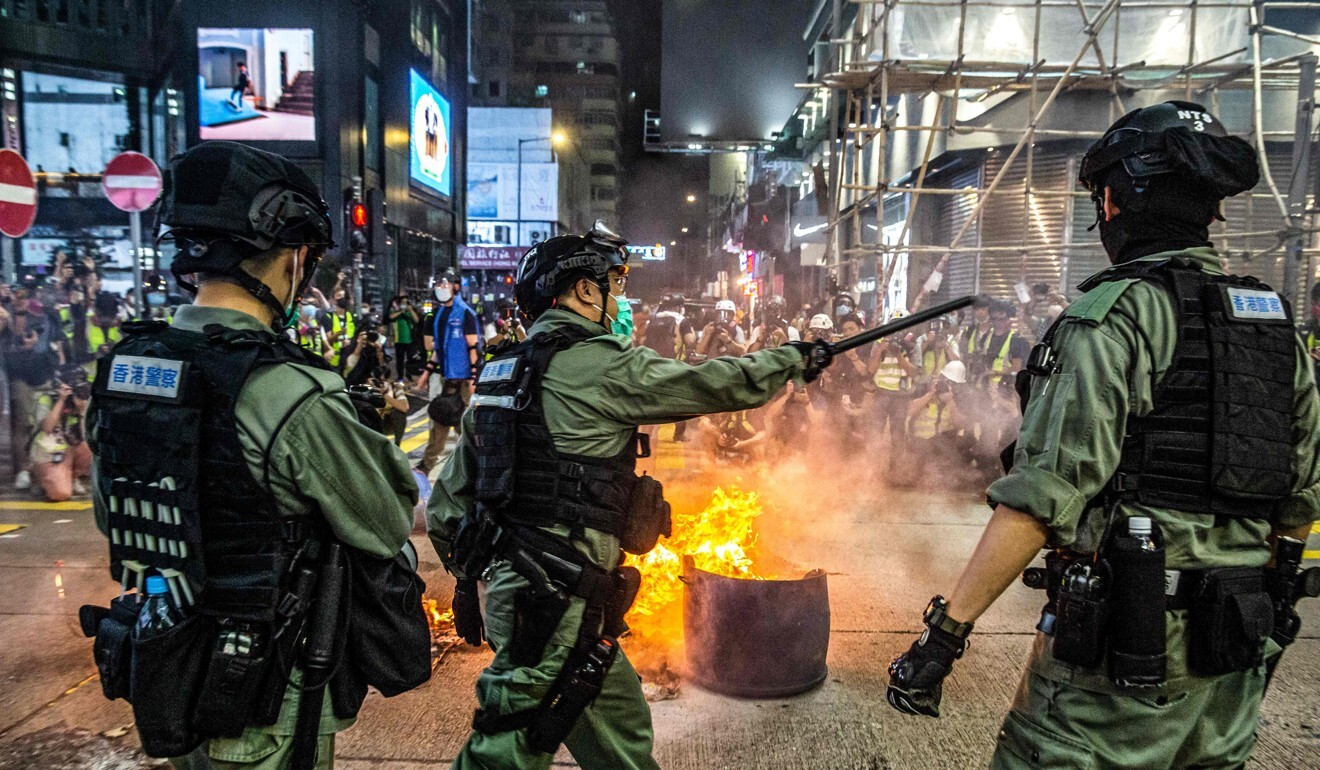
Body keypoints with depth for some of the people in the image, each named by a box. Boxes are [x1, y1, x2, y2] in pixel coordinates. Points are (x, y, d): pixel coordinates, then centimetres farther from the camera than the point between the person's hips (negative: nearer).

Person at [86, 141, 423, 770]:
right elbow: (393, 528, -14)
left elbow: (112, 519, 10)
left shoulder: (118, 370, -4)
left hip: (157, 681, 7)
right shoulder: (293, 395, -28)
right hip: (263, 712, -6)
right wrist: (372, 441, 3)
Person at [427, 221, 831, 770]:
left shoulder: (499, 375, 11)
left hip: (510, 584, 9)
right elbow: (714, 385, -5)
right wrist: (793, 359, 10)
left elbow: (447, 502, 14)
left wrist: (475, 572, 25)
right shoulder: (601, 365, -13)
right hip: (555, 602, -9)